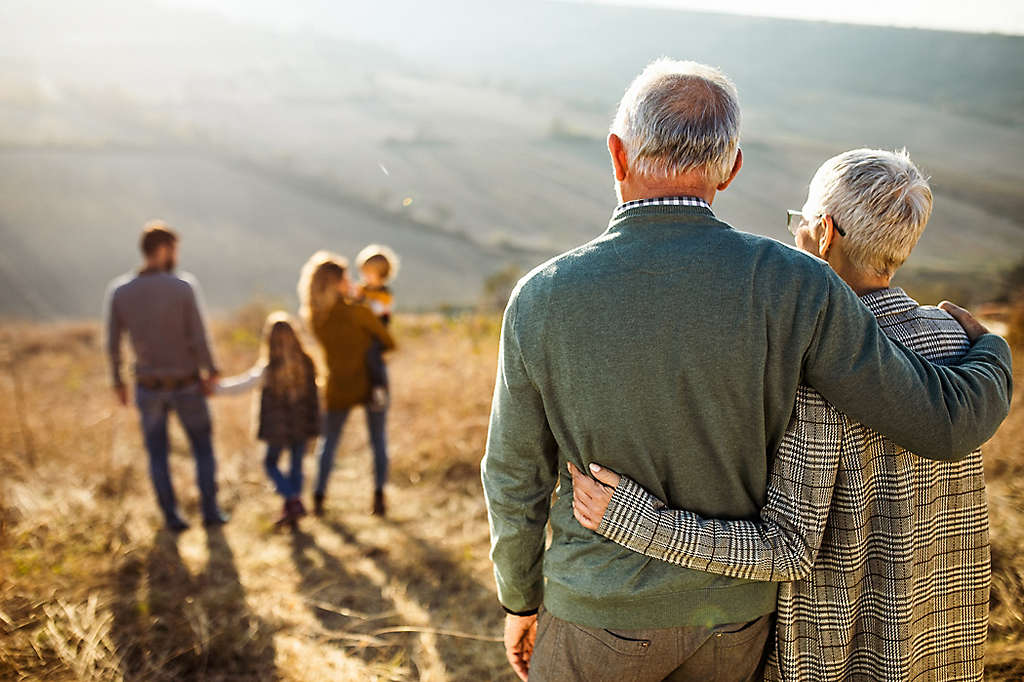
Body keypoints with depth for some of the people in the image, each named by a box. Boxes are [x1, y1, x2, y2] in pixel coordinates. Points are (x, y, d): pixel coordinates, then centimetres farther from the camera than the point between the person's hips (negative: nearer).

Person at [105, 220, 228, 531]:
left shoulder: (118, 291, -9)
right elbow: (198, 338, -17)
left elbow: (113, 344, -3)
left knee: (157, 453, 17)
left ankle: (171, 516, 18)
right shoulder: (184, 286, -18)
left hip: (148, 387, 2)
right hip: (186, 386, -2)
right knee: (203, 447, 17)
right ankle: (210, 511, 19)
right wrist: (211, 372, -1)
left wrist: (117, 381, 12)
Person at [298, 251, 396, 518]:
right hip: (371, 383, -3)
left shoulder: (313, 317, -5)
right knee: (378, 441, 11)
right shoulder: (358, 312, -18)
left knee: (328, 441, 15)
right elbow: (389, 343, -8)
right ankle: (379, 496, 8)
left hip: (339, 387, 3)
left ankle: (318, 498, 10)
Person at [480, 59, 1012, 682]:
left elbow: (517, 480, -9)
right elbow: (946, 421, -15)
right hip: (732, 610, 2)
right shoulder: (792, 287, -21)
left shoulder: (541, 301, -20)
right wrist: (993, 352, 9)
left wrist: (520, 601, 9)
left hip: (604, 609, -1)